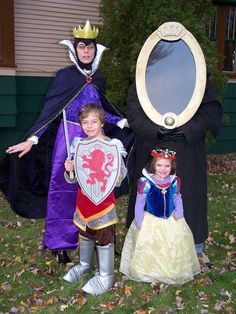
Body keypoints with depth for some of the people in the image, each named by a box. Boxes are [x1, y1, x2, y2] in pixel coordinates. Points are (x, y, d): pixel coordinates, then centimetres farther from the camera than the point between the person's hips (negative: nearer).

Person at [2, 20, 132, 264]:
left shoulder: (98, 78, 9)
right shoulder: (65, 76, -5)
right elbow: (49, 111, -8)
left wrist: (123, 122, 14)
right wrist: (32, 139, -17)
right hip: (69, 139, -4)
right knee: (64, 189, 2)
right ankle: (61, 243, 15)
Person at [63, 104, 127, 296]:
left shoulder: (112, 145, -11)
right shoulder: (79, 145, 0)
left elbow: (119, 178, -8)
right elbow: (72, 180, 5)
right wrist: (69, 170, -16)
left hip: (104, 199, -4)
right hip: (84, 198, 5)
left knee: (104, 237, 4)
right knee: (85, 234, 21)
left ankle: (106, 276, 19)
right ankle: (85, 264, 43)